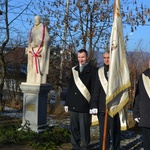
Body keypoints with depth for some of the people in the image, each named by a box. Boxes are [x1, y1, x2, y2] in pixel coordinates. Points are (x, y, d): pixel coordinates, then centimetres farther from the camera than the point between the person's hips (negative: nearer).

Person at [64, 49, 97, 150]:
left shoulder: (93, 70, -3)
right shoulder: (74, 70, 14)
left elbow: (94, 89, -6)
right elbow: (70, 87, 16)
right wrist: (67, 103, 12)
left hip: (84, 106, -5)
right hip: (73, 105, 5)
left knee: (84, 129, 2)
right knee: (74, 128, 11)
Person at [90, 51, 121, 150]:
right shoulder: (99, 72, 10)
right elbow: (96, 90, 8)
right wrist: (94, 105, 0)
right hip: (102, 107, 3)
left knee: (115, 130, 2)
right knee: (103, 131, 9)